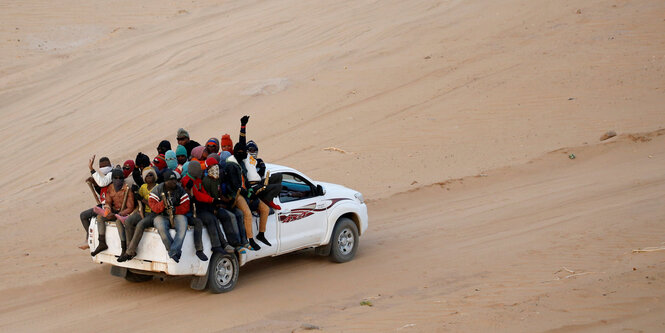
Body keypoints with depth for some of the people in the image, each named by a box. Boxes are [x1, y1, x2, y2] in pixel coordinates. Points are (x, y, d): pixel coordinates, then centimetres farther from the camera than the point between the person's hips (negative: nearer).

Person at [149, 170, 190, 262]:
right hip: (161, 216, -1)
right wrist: (163, 204, -27)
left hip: (177, 215, 1)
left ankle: (173, 253, -40)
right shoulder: (157, 189, 1)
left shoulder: (180, 189, 4)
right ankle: (174, 252, -30)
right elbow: (153, 206, -7)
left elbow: (186, 207, 0)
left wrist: (175, 210, -18)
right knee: (161, 228, -37)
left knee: (183, 226, -34)